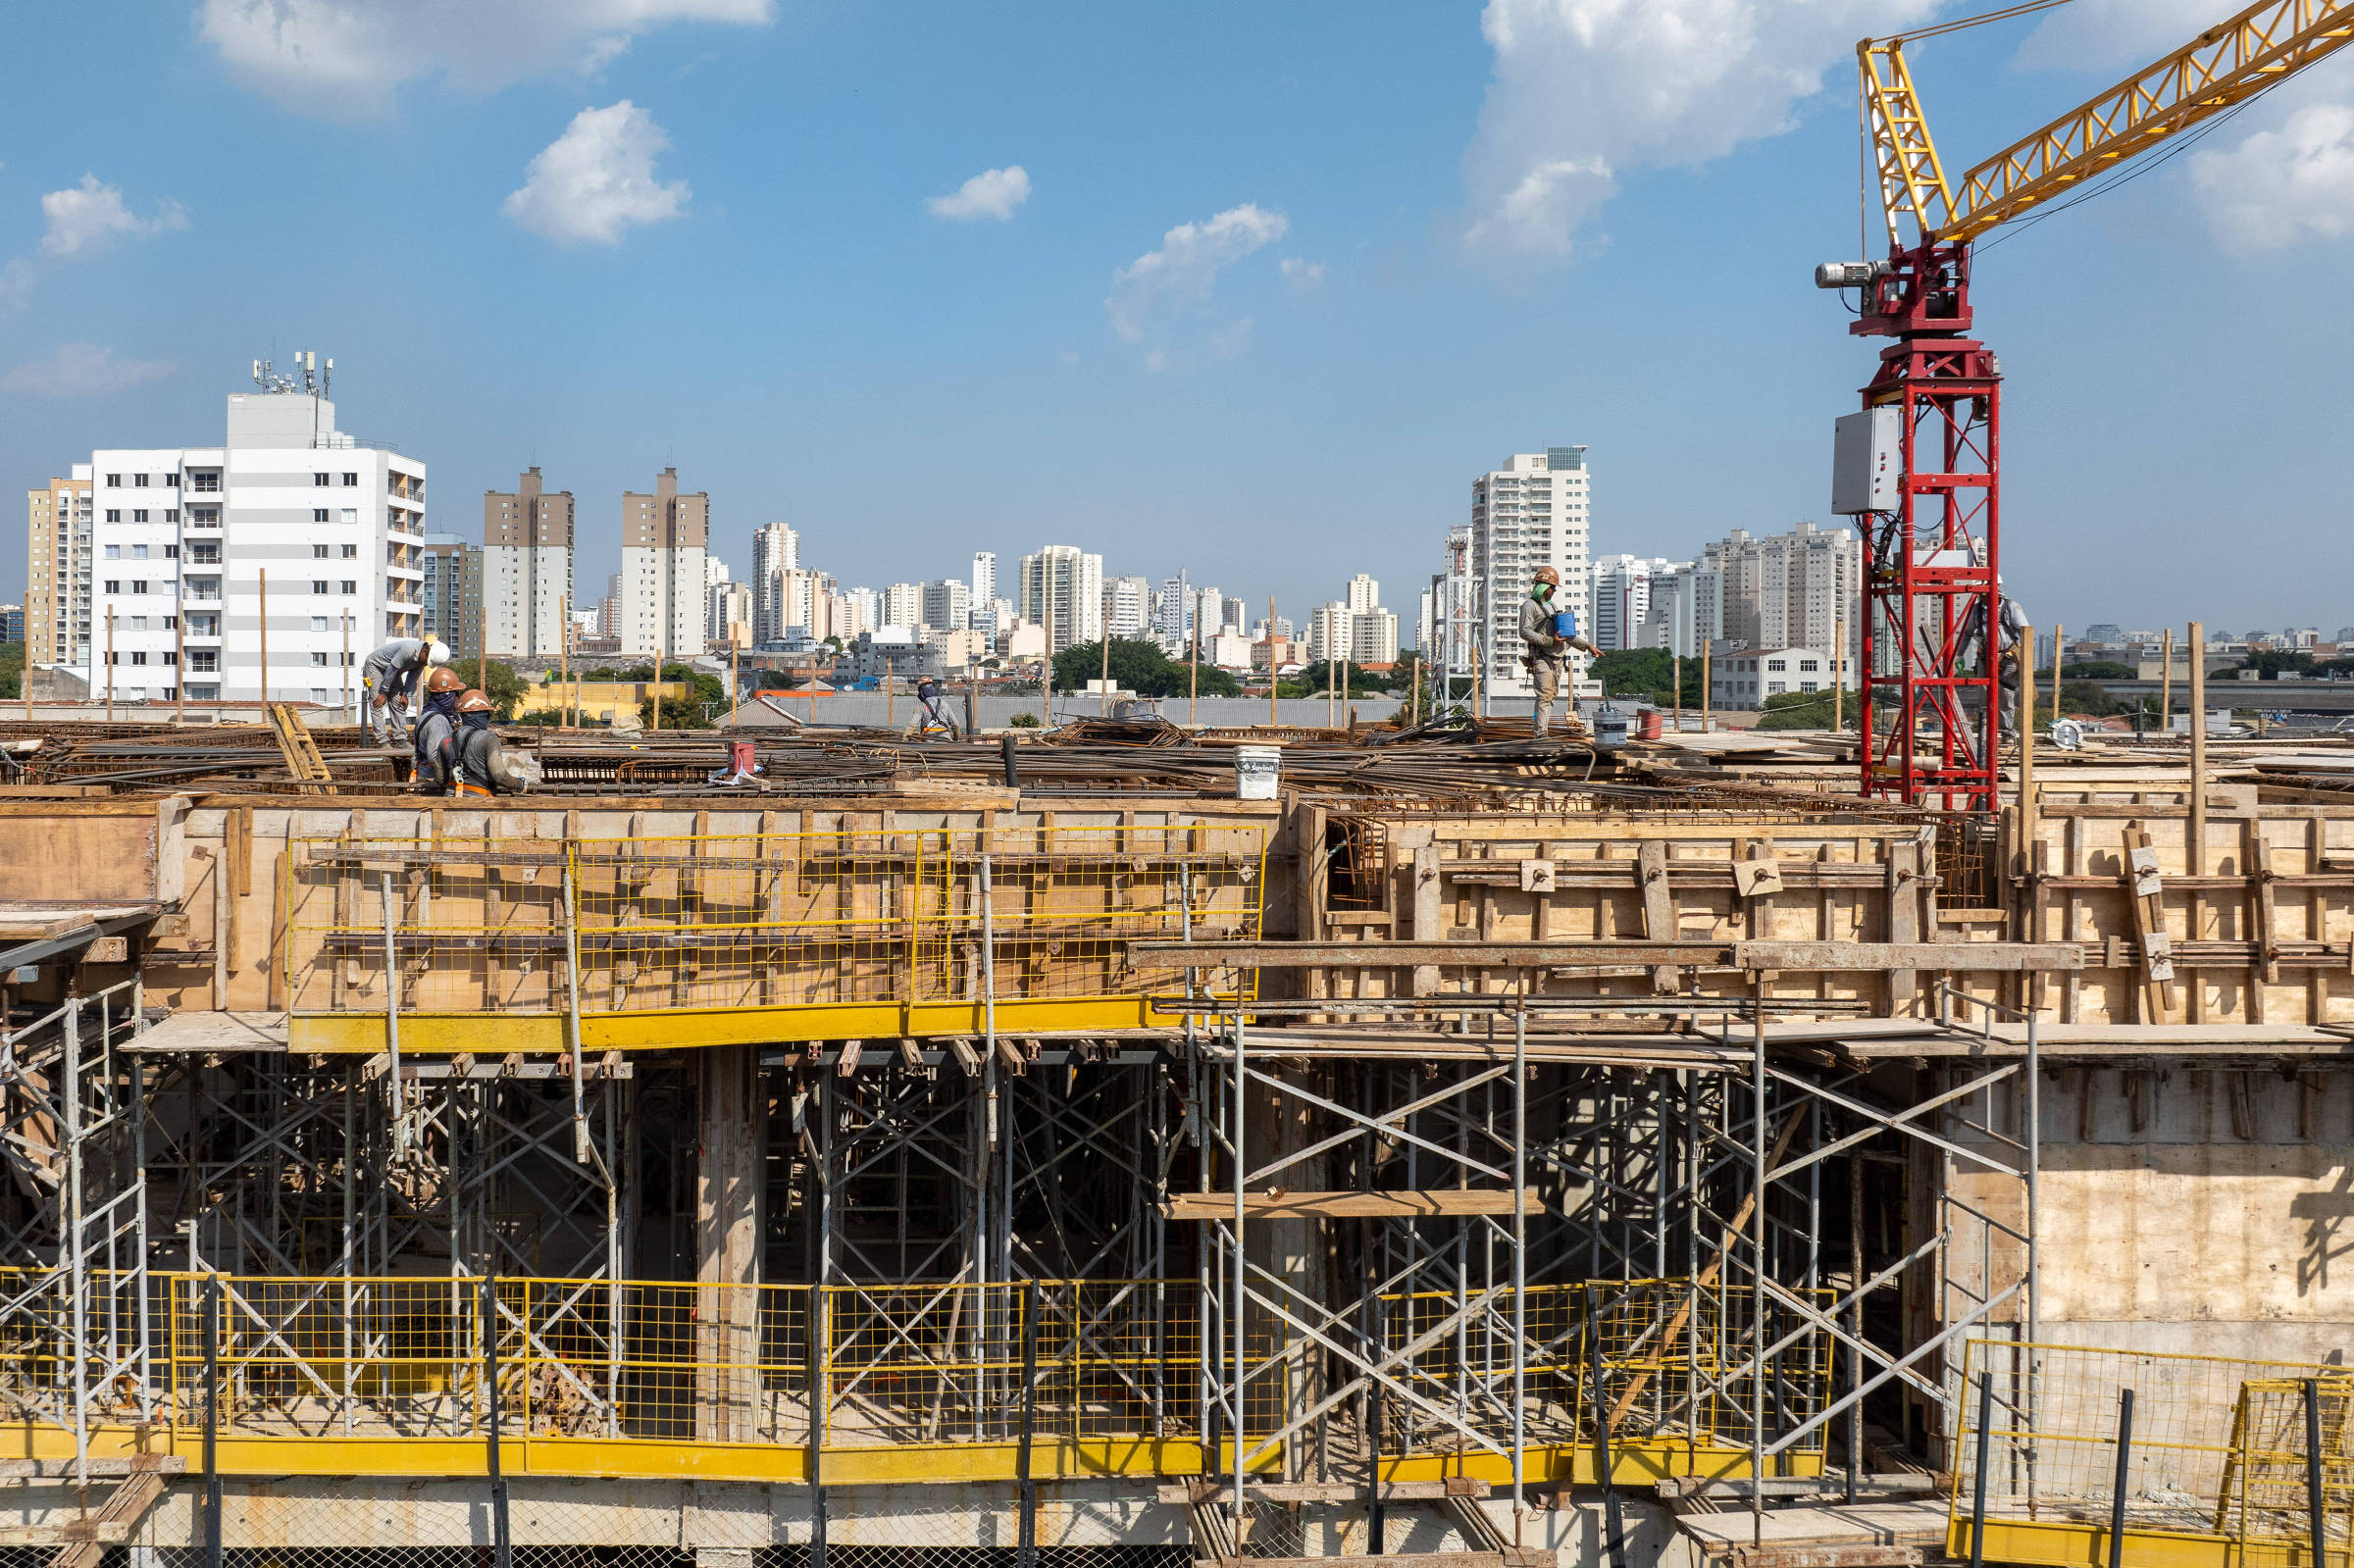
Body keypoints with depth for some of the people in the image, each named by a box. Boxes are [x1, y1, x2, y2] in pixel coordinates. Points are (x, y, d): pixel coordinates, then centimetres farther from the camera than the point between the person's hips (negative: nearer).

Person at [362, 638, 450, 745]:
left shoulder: (423, 658, -13)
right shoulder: (408, 650, -38)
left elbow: (413, 675, 1)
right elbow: (392, 670, -30)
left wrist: (405, 694, -5)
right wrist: (383, 693, -21)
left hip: (392, 669, 7)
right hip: (375, 665, -7)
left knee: (398, 703, 0)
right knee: (377, 705, -13)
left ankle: (400, 740, 2)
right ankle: (383, 742, -17)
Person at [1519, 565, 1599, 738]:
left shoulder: (1552, 606, 24)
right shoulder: (1530, 605, -3)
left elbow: (1567, 633, 29)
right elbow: (1524, 632, -14)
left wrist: (1587, 645, 23)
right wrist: (1549, 641, -19)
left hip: (1557, 658, 9)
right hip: (1541, 657, -8)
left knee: (1551, 695, 7)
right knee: (1545, 695, -15)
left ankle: (1543, 728, 10)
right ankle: (1541, 734, -19)